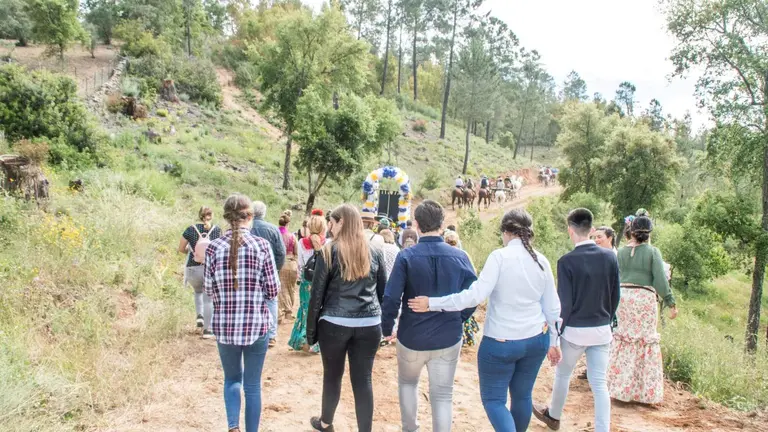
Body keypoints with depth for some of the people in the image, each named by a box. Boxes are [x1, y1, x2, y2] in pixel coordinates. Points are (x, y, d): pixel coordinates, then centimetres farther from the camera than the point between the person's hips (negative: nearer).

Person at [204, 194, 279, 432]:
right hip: (256, 324, -2)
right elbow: (273, 290, -6)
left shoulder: (214, 247, -4)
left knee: (232, 378, 22)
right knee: (253, 384, 13)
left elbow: (210, 290, 2)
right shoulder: (261, 245, -9)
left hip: (224, 324, 2)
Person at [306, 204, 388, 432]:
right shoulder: (374, 252, 7)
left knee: (332, 375, 15)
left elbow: (317, 293, -2)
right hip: (369, 325, 2)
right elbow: (383, 291, 12)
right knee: (363, 379, 6)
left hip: (335, 324, -2)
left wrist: (311, 329, 5)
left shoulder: (330, 251, -4)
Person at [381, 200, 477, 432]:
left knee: (407, 383, 26)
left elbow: (391, 298, -15)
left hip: (411, 336, -1)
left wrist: (387, 328, 0)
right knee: (442, 396, 11)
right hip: (449, 338, 1)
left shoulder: (406, 256, -14)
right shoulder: (460, 256, -6)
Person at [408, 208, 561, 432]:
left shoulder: (500, 256, -15)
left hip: (501, 342, -5)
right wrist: (553, 341, 19)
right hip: (536, 340, 6)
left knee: (493, 399, 7)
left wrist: (433, 303, -18)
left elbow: (476, 295, -23)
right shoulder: (542, 261, 2)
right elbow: (552, 308, 7)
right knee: (523, 396, 19)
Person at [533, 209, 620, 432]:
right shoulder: (610, 256, -4)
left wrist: (557, 332, -4)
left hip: (575, 330, -3)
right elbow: (615, 296, 5)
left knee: (562, 374, 19)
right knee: (599, 383, 8)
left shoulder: (567, 261, -17)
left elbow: (564, 303, -15)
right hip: (602, 330, 3)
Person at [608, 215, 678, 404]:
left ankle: (621, 388, 16)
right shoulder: (653, 252, -5)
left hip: (623, 296, 3)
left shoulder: (622, 252, 5)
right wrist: (671, 303, -4)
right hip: (645, 297, -3)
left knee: (624, 340, 11)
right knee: (647, 341, 6)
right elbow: (660, 281, -9)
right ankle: (646, 392, 11)